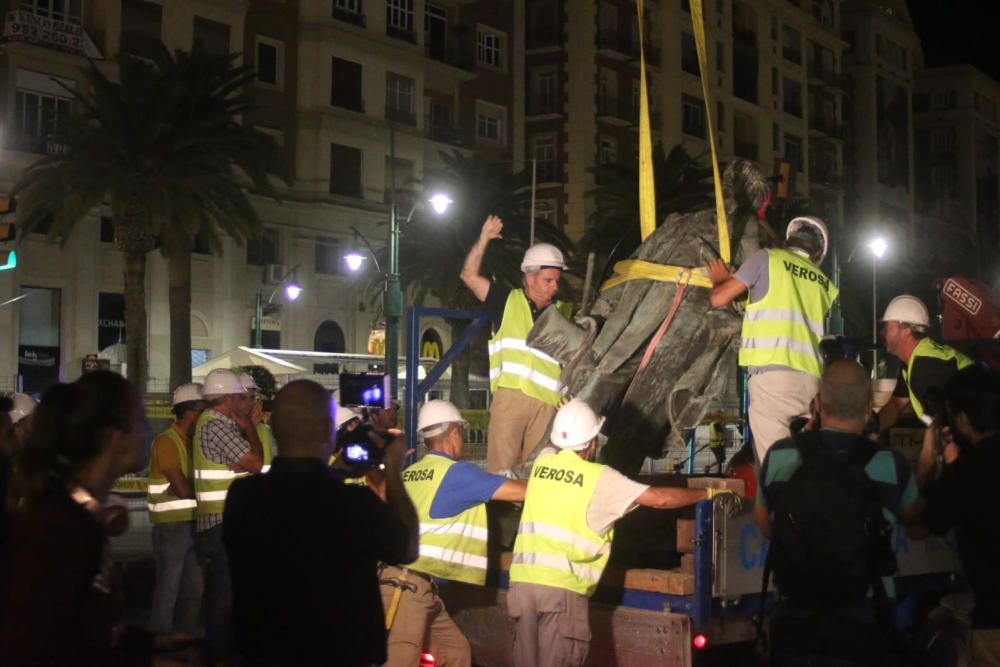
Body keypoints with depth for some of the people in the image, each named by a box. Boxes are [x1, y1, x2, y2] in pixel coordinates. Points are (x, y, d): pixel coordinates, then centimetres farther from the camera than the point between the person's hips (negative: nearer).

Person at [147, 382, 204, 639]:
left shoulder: (191, 441, 14)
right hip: (172, 526, -9)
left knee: (193, 591, 14)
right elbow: (183, 488, -19)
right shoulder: (167, 441, -13)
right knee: (168, 592, -2)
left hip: (191, 524, 9)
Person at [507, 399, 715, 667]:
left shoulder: (542, 461, 12)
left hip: (522, 579, 5)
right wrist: (708, 492, 13)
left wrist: (566, 417, 55)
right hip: (561, 586, -5)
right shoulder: (600, 478, -2)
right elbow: (659, 498, 0)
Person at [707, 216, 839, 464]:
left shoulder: (767, 258, 7)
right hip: (812, 379, 5)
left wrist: (719, 279, 30)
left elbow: (719, 299, 7)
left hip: (772, 373, -5)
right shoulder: (826, 284, 21)